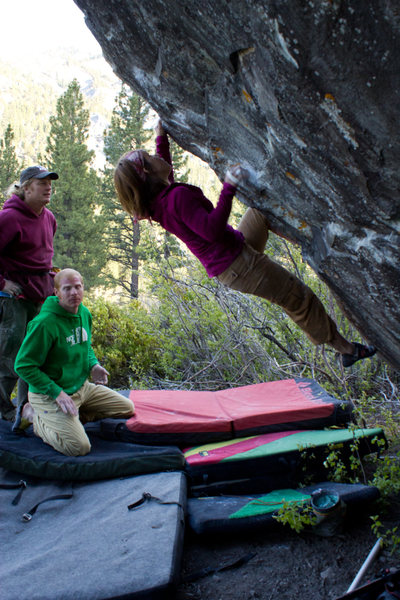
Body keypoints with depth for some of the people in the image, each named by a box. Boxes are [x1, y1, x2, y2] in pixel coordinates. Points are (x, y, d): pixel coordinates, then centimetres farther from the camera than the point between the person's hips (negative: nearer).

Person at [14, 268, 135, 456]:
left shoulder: (84, 313, 1)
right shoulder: (45, 323, -24)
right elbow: (23, 365, -22)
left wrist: (93, 365, -3)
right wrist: (56, 392, -25)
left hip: (82, 387, 8)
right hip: (49, 395, -8)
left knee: (127, 408, 12)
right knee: (79, 447, -20)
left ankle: (72, 416, 14)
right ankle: (36, 417, 4)